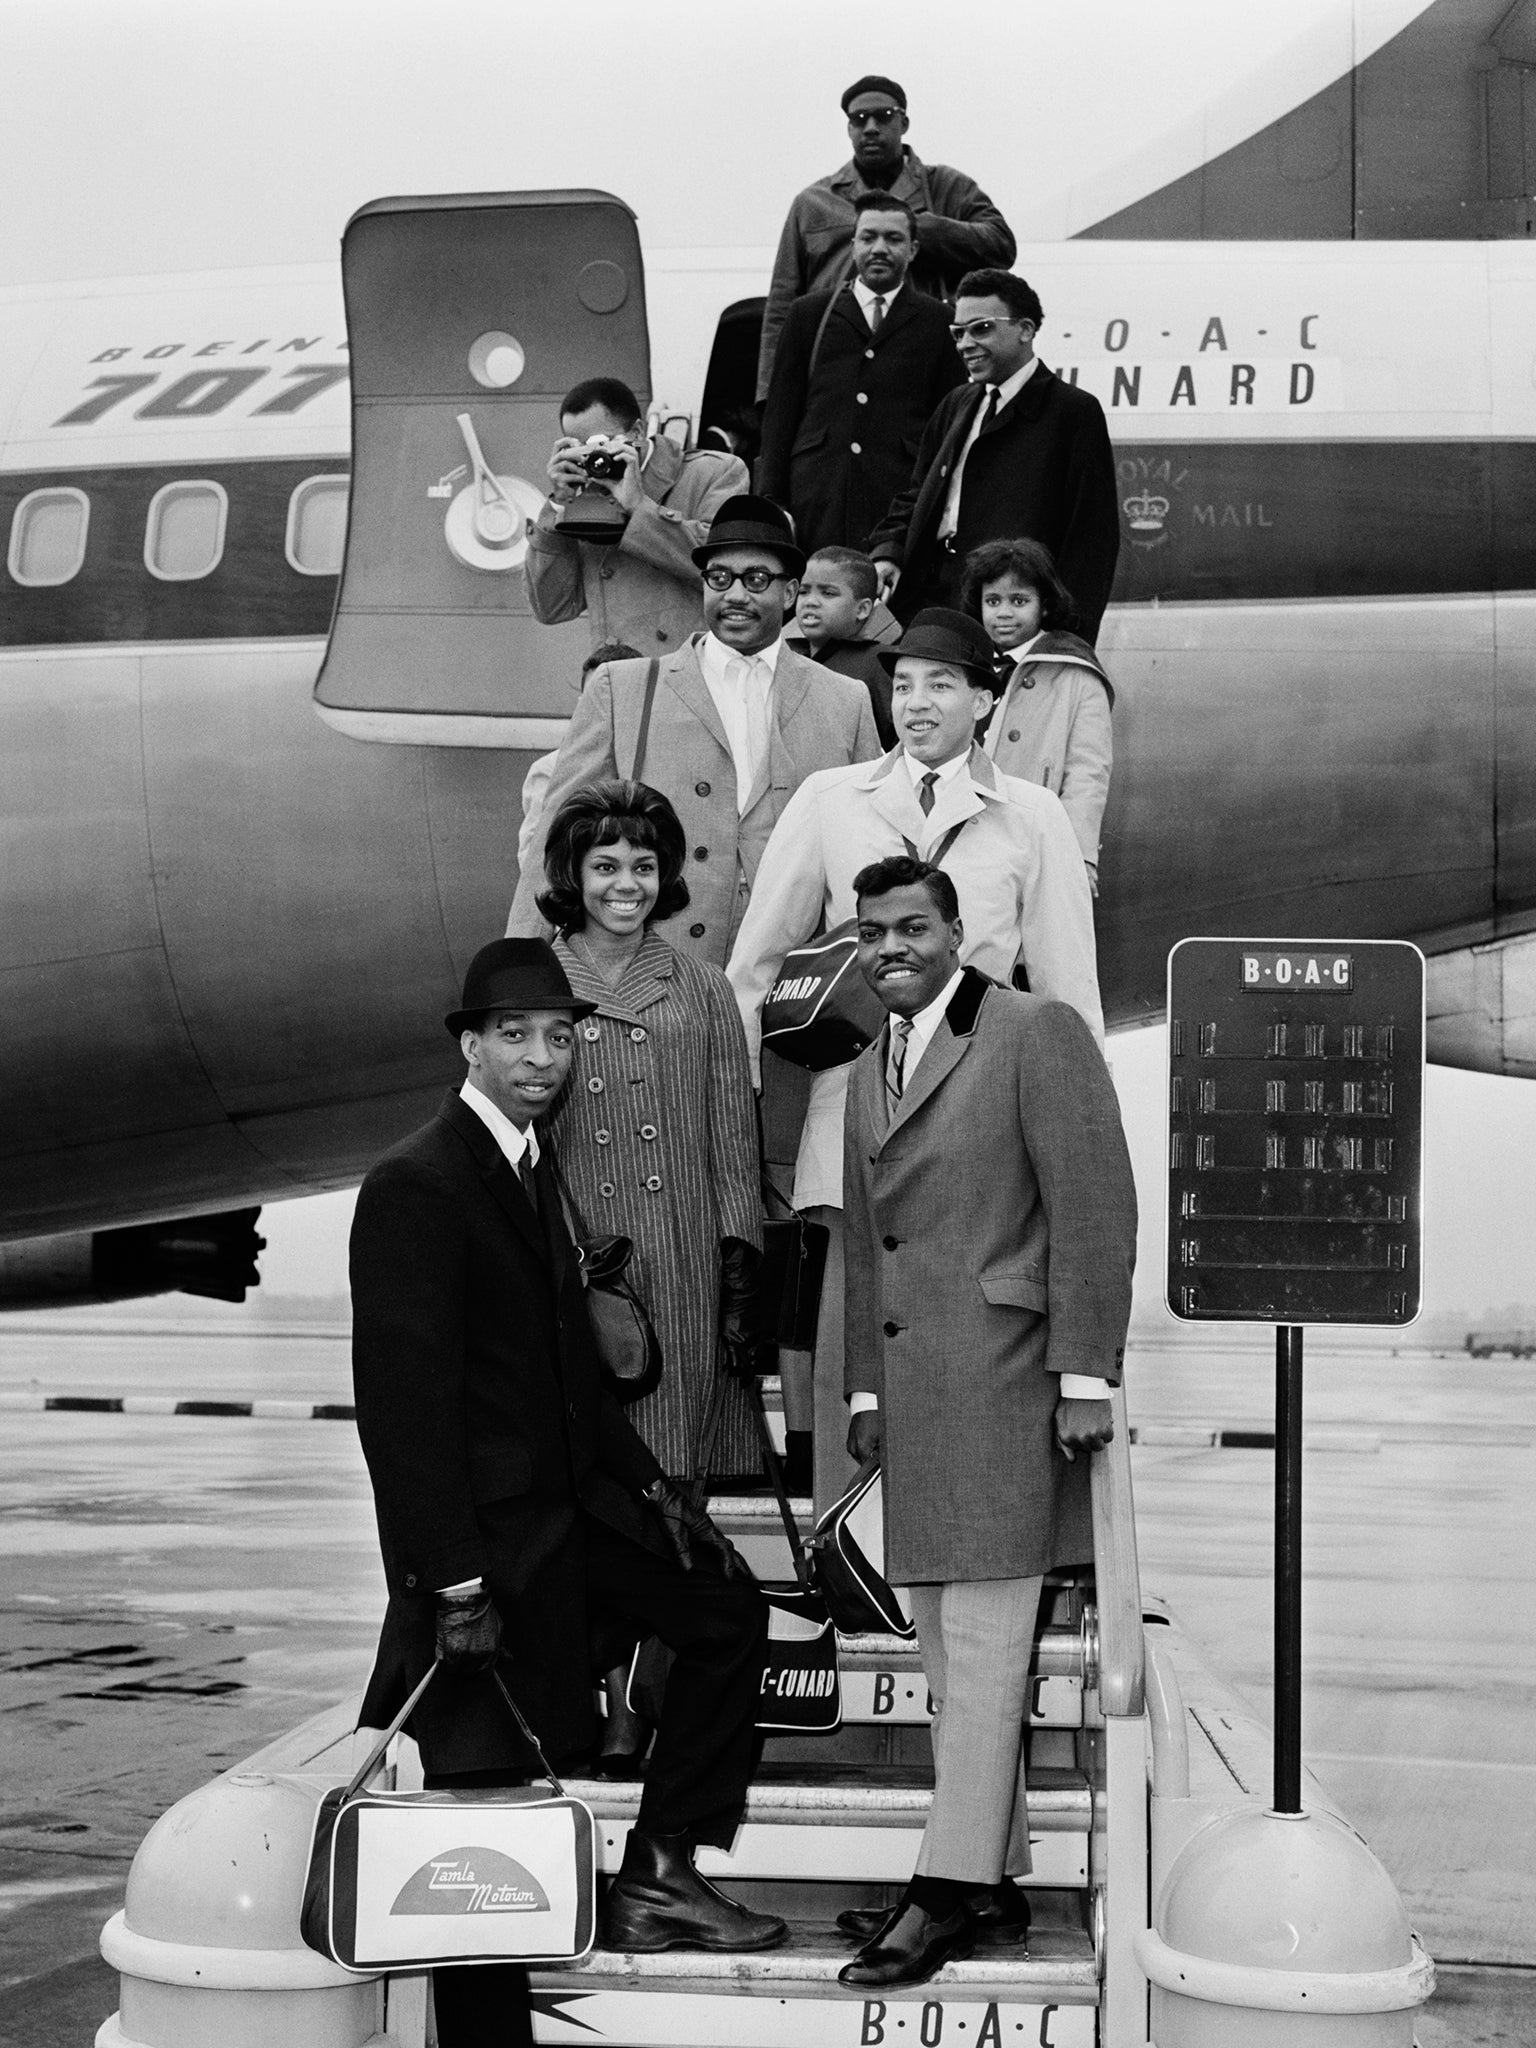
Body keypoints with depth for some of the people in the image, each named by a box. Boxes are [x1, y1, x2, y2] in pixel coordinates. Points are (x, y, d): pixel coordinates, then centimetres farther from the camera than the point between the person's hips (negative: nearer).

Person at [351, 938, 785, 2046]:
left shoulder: (532, 1168, 12)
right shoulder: (416, 1186, -17)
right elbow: (404, 1402, -21)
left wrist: (650, 1484, 11)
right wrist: (455, 1584, -23)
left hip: (569, 1509, 9)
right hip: (482, 1532, -9)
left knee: (727, 1608, 13)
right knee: (484, 1791, -4)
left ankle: (659, 1875, 15)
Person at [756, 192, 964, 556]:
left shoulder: (937, 323, 11)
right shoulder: (808, 314, 16)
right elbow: (780, 415, 13)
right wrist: (772, 504, 4)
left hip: (902, 497, -1)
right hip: (815, 507, 1)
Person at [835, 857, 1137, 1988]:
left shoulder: (1037, 1033, -5)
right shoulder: (872, 1068, 19)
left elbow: (1094, 1206, -11)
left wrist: (1085, 1375, -15)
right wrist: (866, 1388, 18)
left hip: (1004, 1382, -8)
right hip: (916, 1400, 8)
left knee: (984, 1645, -6)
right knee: (950, 1651, 11)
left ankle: (954, 1889, -1)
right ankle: (996, 1875, 18)